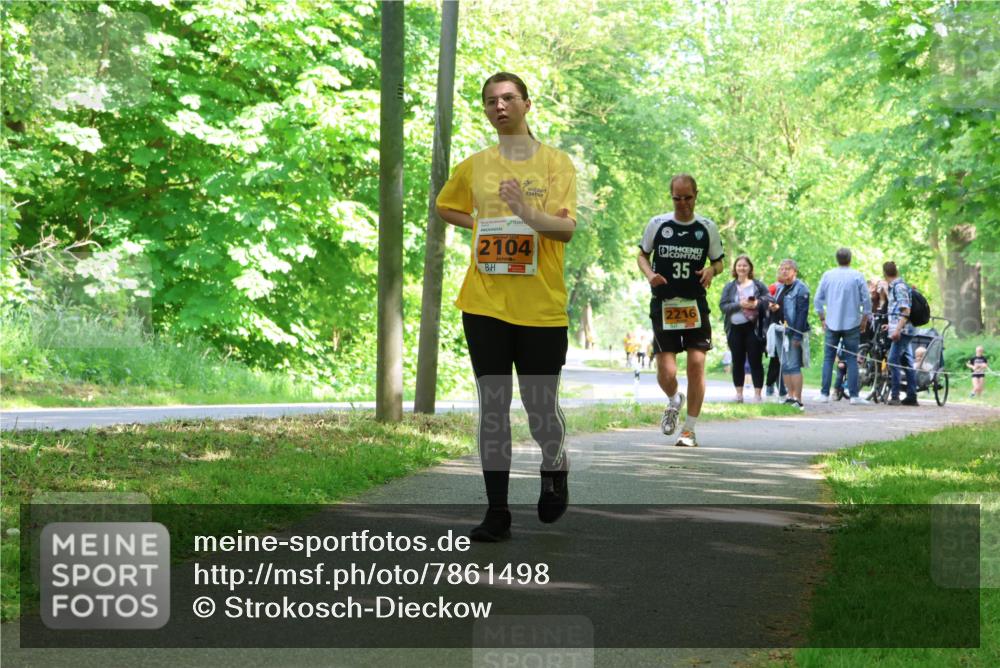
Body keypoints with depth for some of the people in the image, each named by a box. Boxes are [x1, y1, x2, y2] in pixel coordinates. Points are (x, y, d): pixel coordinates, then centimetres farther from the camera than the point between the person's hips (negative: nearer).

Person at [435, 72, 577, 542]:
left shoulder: (555, 162, 0)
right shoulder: (475, 166, 8)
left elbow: (567, 228, -10)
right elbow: (444, 207, 26)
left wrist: (528, 212, -28)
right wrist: (482, 225, 9)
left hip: (541, 306, -2)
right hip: (485, 304, 2)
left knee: (540, 407, 2)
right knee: (492, 407, 2)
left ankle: (555, 469, 34)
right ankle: (497, 512, 6)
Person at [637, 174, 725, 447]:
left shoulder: (707, 228, 4)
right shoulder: (657, 224, 2)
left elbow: (719, 261, 15)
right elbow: (642, 255, 14)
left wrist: (712, 270, -9)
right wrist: (650, 275, -7)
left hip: (695, 305, 1)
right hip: (663, 305, 0)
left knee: (697, 364, -9)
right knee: (666, 372, -7)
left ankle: (689, 430, 3)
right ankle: (674, 401, 31)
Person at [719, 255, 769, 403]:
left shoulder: (758, 285, 6)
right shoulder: (729, 287, 9)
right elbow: (723, 306, -2)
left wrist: (757, 304, -17)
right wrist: (739, 304, -16)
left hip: (753, 328, -2)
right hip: (735, 328, 2)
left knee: (755, 361, -3)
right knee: (738, 361, 7)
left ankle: (757, 394, -1)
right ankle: (738, 393, 13)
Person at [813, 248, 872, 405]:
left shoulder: (827, 275, 2)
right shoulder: (857, 276, -4)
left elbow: (818, 299, 5)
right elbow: (866, 300, -3)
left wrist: (822, 318, 15)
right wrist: (864, 320, 8)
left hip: (832, 323, 1)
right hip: (852, 324, -1)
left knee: (828, 359, 7)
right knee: (852, 359, 3)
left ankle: (824, 394, 4)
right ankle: (853, 395, -1)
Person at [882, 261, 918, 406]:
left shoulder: (899, 286, -11)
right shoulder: (895, 286, 18)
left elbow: (906, 311, -18)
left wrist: (898, 329, -24)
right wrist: (891, 325, 37)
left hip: (901, 331, -10)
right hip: (901, 330, 10)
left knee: (893, 361, -13)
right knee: (906, 363, 9)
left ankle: (894, 396, -16)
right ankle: (911, 397, 11)